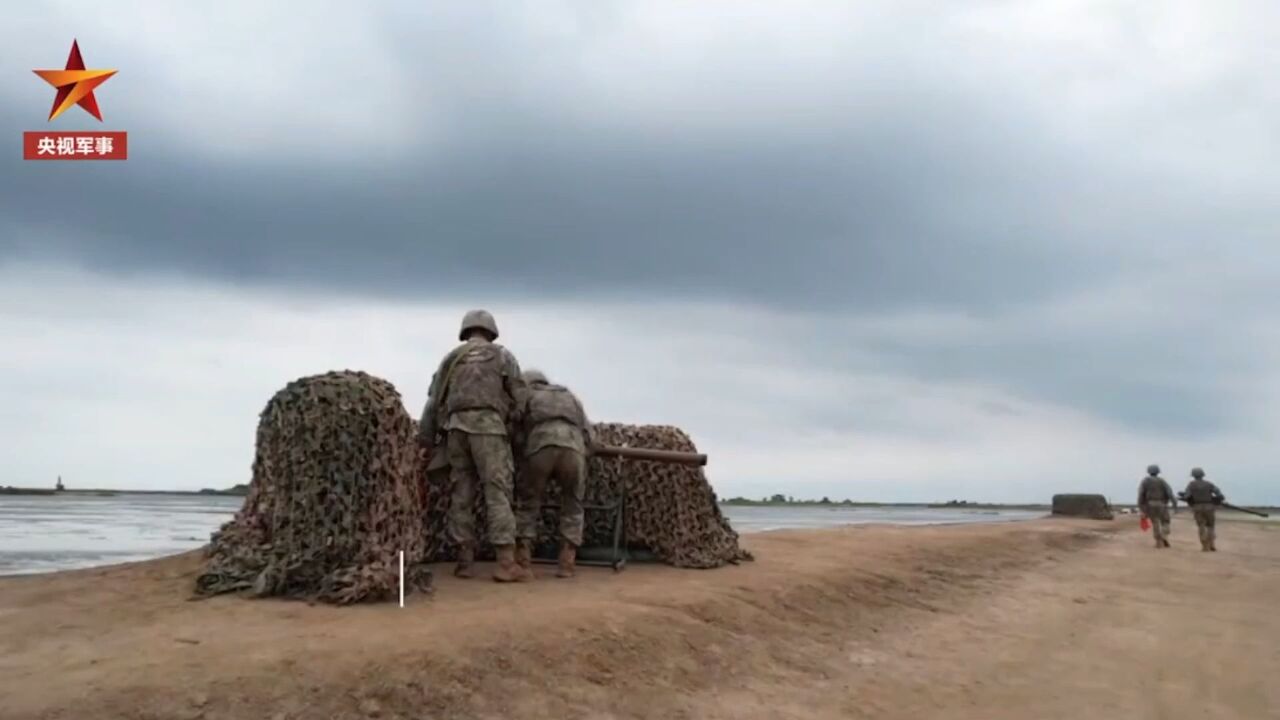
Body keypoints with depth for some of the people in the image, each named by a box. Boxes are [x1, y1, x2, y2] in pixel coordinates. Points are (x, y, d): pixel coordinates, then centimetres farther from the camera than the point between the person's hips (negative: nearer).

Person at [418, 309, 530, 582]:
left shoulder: (451, 358, 22)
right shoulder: (502, 355, 13)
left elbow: (434, 402, 17)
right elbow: (518, 397, 6)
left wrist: (425, 440, 18)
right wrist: (515, 428, 18)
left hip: (456, 429, 4)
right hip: (488, 427, -4)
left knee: (462, 495, 7)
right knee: (498, 493, -8)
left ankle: (464, 562, 5)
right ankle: (506, 563, -15)